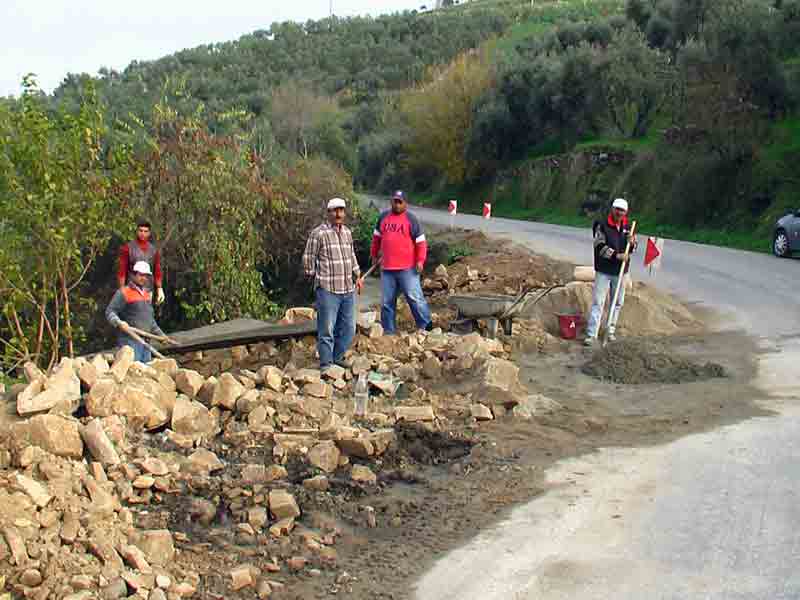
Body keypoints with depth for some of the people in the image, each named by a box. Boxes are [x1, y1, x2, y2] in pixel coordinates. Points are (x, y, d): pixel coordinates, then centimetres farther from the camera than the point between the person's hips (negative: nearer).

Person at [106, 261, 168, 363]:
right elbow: (109, 312, -11)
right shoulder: (124, 293, -4)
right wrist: (119, 323, -28)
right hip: (130, 340, -8)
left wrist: (160, 334, 28)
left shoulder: (147, 293, 21)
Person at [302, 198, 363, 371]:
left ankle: (337, 359, 25)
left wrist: (357, 276, 25)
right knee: (327, 330, -5)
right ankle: (325, 364, 3)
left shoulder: (347, 232, 14)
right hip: (327, 290, -7)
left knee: (347, 329, 11)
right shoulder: (318, 234, -7)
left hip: (348, 290, 7)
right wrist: (316, 278, 4)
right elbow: (308, 258, -1)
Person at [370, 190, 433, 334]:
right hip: (387, 268, 4)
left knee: (414, 297, -5)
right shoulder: (383, 217, 12)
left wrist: (420, 260, -11)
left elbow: (420, 241, -3)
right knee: (387, 302, 8)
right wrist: (374, 254, 26)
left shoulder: (411, 219, -1)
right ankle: (388, 331, 17)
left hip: (407, 268, -4)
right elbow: (376, 238, 25)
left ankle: (426, 326, 5)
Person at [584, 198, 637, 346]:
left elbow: (632, 249, 13)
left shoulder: (627, 228, 7)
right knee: (598, 302, -6)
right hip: (603, 271, -5)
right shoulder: (602, 226, -9)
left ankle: (611, 331, 26)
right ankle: (591, 335, -7)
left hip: (620, 271, 5)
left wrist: (632, 243, -10)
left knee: (618, 302, 13)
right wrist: (615, 255, -25)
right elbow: (600, 247, -16)